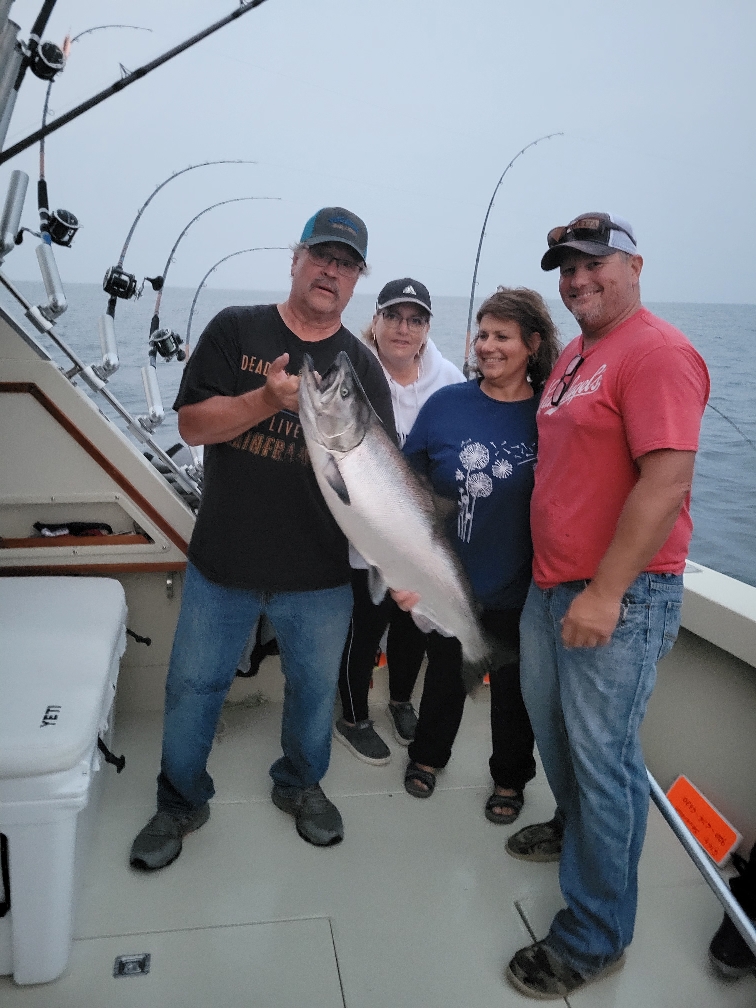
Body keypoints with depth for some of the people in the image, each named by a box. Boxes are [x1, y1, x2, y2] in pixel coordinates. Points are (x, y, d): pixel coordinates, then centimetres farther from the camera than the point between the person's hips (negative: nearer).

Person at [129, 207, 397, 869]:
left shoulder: (361, 366, 1)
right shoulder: (235, 330, 0)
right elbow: (191, 423, -7)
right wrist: (269, 399, -23)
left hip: (320, 573, 1)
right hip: (221, 564, 0)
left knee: (315, 688, 17)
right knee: (193, 688, 11)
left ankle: (301, 785, 44)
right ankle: (181, 802, 36)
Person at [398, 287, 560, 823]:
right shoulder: (446, 403, -6)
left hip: (517, 591, -1)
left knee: (512, 687, 16)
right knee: (446, 673, 21)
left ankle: (511, 778, 41)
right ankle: (429, 755, 47)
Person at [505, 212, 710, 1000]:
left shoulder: (656, 352, -14)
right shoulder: (573, 355, 14)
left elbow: (667, 482, -23)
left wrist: (605, 593, -23)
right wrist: (554, 577, 18)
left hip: (618, 595, -9)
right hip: (550, 583, 9)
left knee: (602, 757, 1)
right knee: (549, 724, 22)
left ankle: (596, 938, 19)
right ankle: (574, 829, 49)